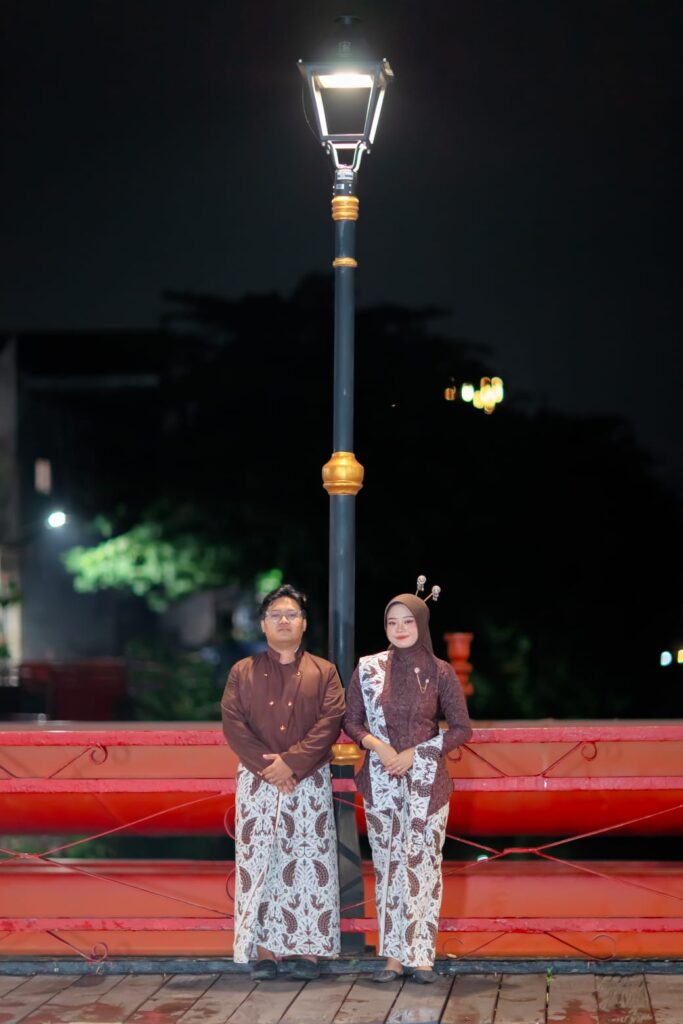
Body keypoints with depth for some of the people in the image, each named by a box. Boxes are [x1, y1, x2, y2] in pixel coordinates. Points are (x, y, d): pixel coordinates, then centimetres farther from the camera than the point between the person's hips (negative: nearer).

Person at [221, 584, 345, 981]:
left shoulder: (323, 672, 8)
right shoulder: (243, 673, 9)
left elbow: (330, 723, -5)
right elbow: (233, 724, -2)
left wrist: (292, 762, -16)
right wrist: (267, 767, -15)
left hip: (310, 782, 0)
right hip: (257, 782, 1)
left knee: (310, 862, -3)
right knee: (258, 862, -2)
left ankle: (309, 951, 1)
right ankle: (263, 952, 1)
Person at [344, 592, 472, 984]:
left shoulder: (439, 672, -2)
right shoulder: (368, 669, 3)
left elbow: (462, 728, 0)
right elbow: (351, 721, 8)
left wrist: (416, 753, -10)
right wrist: (376, 743, -12)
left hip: (426, 781, -2)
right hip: (380, 780, 2)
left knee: (422, 863, -3)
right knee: (387, 863, 2)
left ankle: (421, 955, 1)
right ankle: (394, 955, 7)